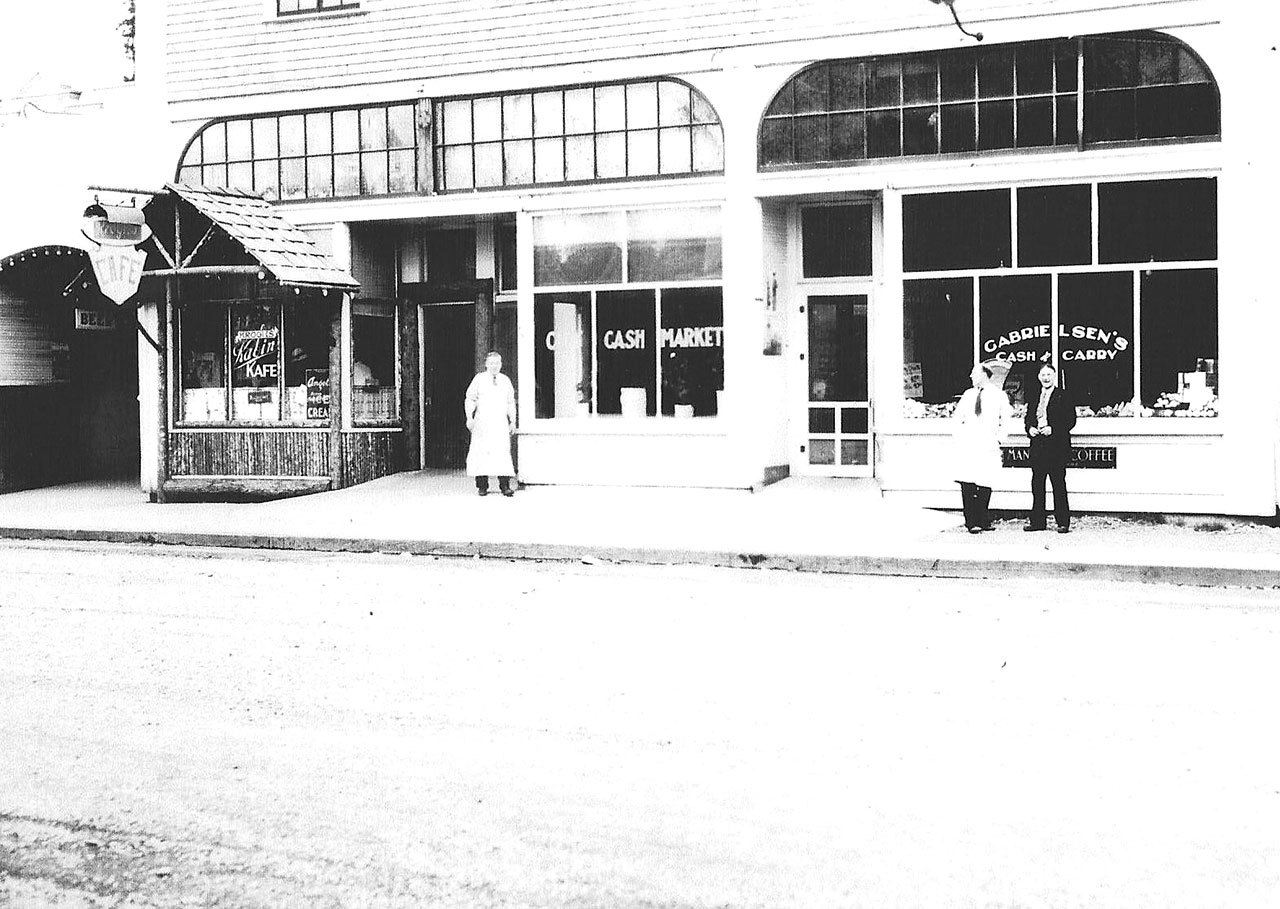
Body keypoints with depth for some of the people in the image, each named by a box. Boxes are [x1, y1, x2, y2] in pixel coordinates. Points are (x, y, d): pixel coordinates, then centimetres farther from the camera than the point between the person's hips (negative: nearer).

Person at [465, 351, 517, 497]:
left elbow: (511, 403, 18)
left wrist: (513, 421, 13)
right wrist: (469, 418, -6)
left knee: (503, 453, -7)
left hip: (501, 423, 2)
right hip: (482, 423, -2)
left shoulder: (505, 381, 14)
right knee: (481, 453, -3)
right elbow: (470, 399, 4)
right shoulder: (479, 379, 5)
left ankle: (505, 486, -7)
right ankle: (482, 486, 2)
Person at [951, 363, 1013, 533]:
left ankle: (982, 521, 9)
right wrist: (957, 435, 10)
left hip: (987, 447, -2)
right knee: (967, 483, -9)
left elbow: (1006, 420, 8)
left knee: (985, 485, -2)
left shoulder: (999, 395, 5)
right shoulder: (968, 395, 15)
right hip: (967, 445, 2)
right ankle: (971, 522, -7)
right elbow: (956, 418, 23)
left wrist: (998, 437, -1)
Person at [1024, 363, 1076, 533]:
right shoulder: (1033, 398, 16)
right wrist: (1030, 428, 0)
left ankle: (1063, 523, 1)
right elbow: (1028, 418, 21)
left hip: (1057, 447, -5)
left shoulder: (1063, 396, 0)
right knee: (1037, 484, 5)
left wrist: (1053, 429, -15)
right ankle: (1037, 521, 11)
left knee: (1059, 485, -3)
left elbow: (1071, 420, -5)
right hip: (1038, 446, 5)